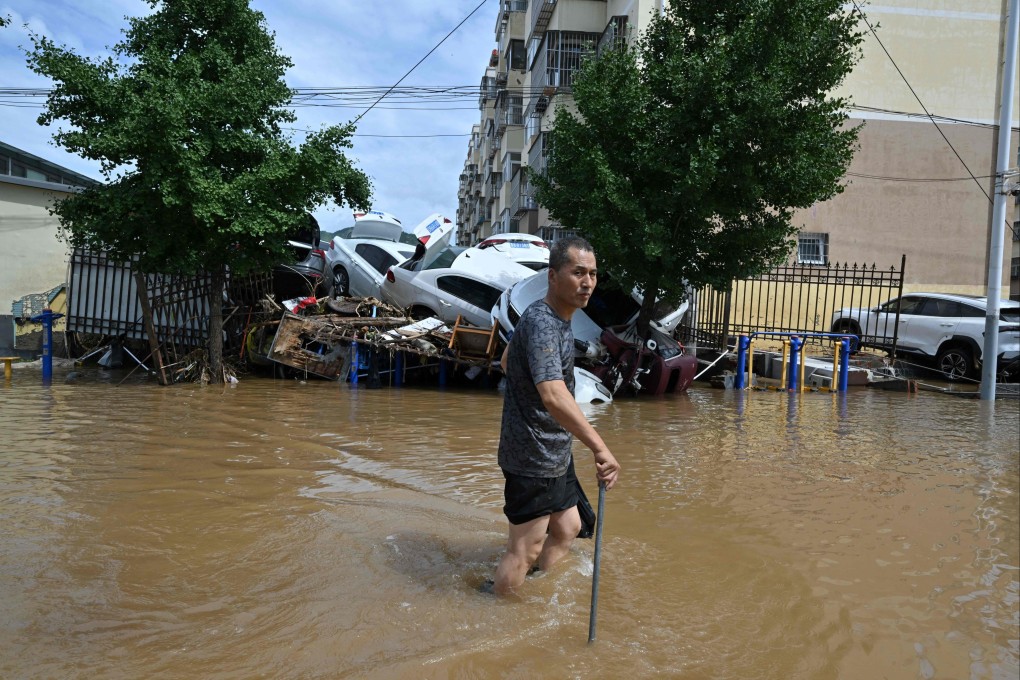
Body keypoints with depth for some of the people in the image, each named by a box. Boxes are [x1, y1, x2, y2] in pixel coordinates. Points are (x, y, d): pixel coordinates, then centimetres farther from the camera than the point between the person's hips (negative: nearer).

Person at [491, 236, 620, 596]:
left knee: (567, 528, 22)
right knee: (525, 551, -1)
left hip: (555, 454, 10)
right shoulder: (542, 323, -25)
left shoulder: (556, 318, 8)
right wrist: (599, 447, -49)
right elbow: (553, 395, -41)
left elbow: (507, 360, 24)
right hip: (533, 459, -10)